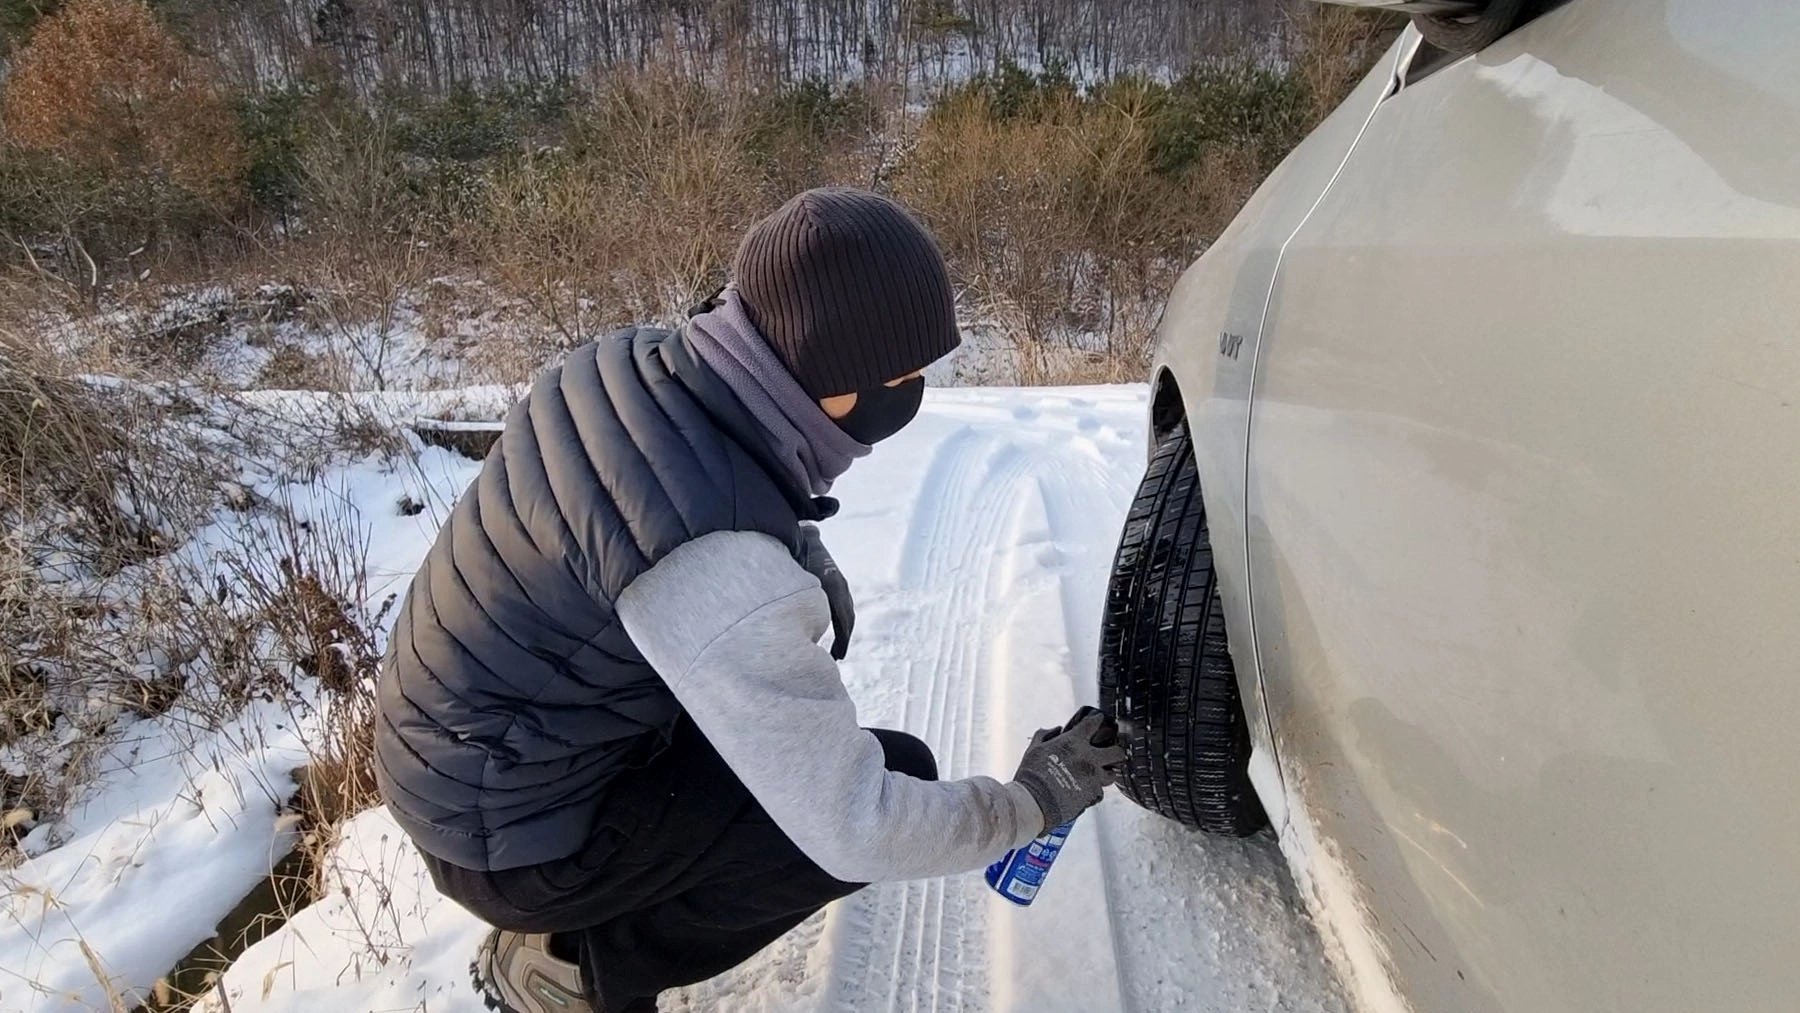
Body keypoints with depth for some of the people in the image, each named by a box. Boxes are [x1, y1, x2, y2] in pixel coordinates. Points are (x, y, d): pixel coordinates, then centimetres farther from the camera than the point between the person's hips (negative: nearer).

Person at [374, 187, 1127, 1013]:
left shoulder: (636, 363, -11)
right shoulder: (721, 568, -35)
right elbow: (853, 829, -26)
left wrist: (798, 552, -4)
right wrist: (1034, 802, -10)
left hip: (458, 751, 8)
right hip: (506, 832, -8)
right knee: (896, 781, -9)